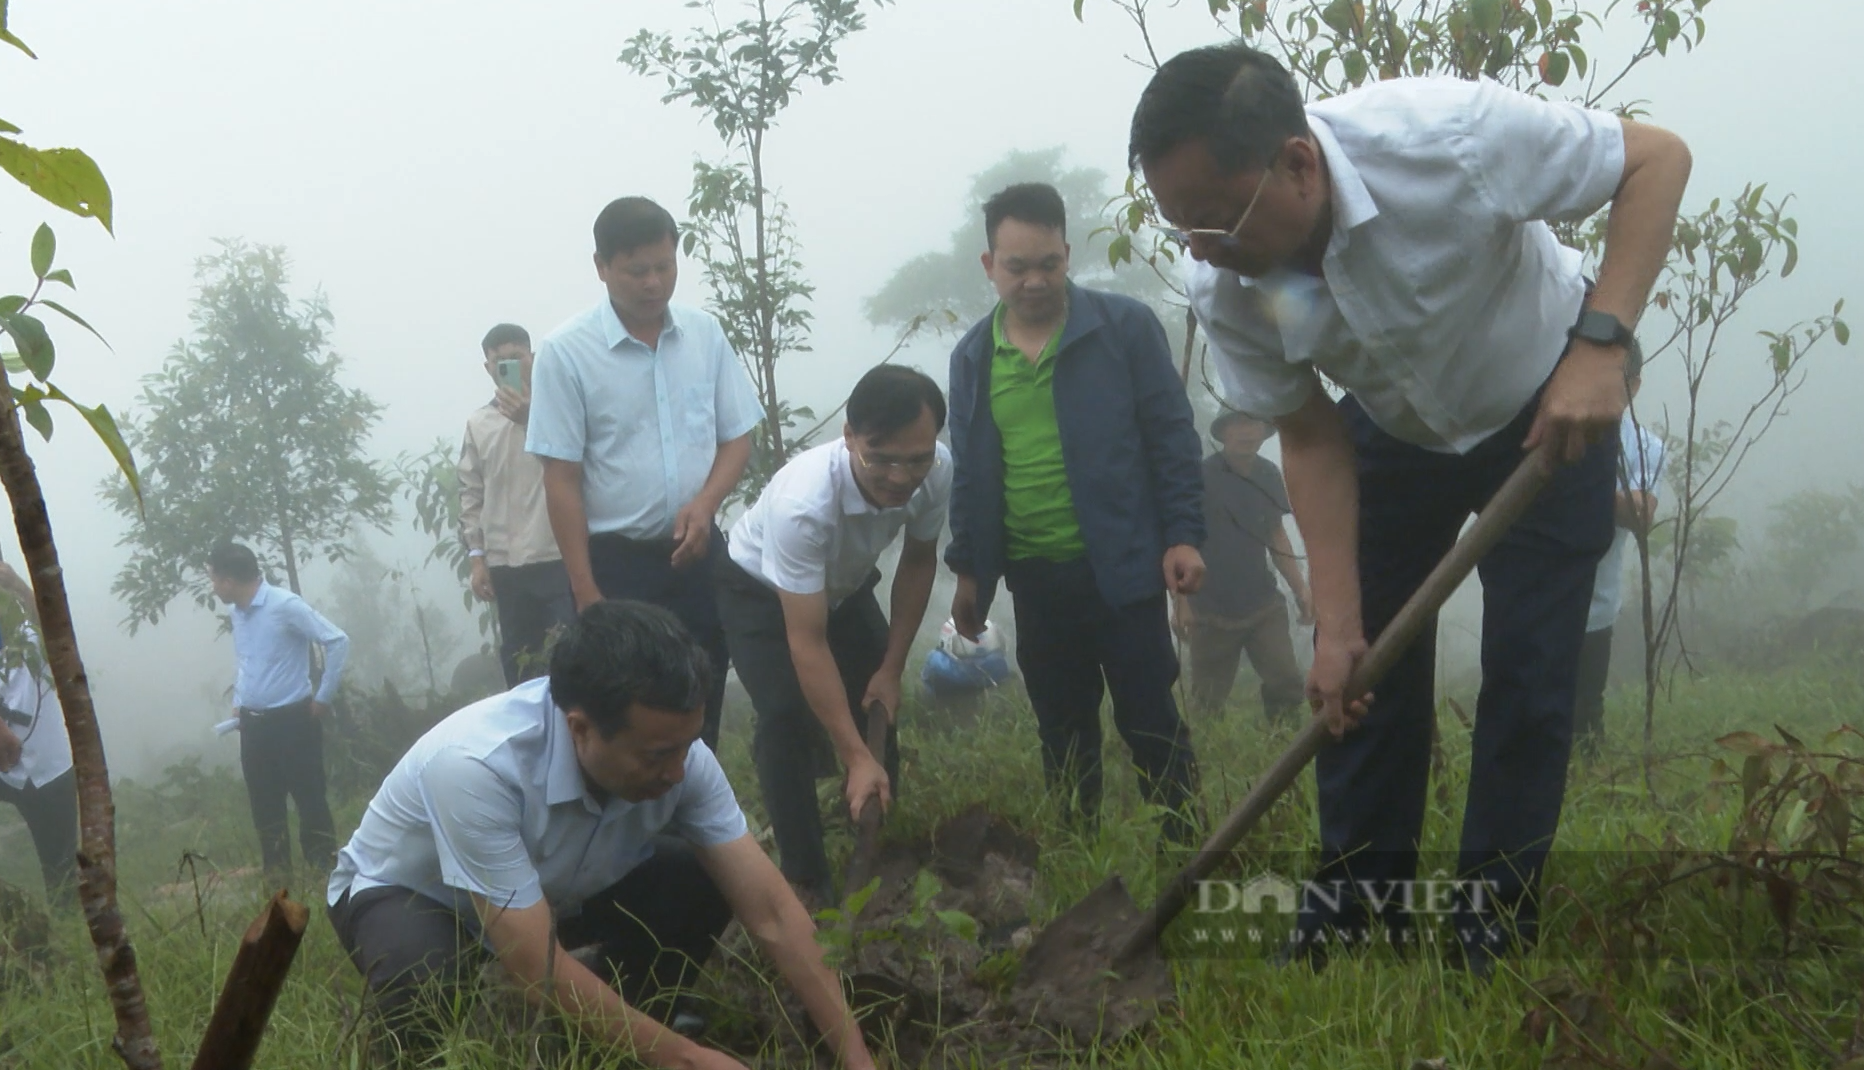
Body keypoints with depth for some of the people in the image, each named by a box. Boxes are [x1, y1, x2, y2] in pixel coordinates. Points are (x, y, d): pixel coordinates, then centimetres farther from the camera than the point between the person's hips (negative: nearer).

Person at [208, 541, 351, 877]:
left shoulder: (285, 606, -16)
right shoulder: (237, 612, 7)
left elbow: (337, 641, -17)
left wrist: (323, 697, -12)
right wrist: (239, 702, 16)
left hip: (293, 719, -7)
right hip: (253, 723, 7)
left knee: (309, 797, -3)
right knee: (264, 804, 10)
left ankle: (325, 869, 6)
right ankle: (277, 872, 20)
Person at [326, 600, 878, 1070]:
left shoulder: (672, 750, -25)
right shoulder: (476, 766, -41)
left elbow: (771, 911, -21)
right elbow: (538, 968, -37)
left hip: (550, 890, 5)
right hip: (407, 895, -4)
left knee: (697, 885, -18)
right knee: (422, 983, -38)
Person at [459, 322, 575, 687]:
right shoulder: (478, 423, 12)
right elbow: (471, 495, 12)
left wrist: (533, 418, -21)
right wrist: (476, 558, 7)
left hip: (560, 557, -4)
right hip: (505, 564, 4)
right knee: (517, 663, 8)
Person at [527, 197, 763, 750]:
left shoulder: (706, 334, 2)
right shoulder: (565, 353, -10)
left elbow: (737, 437, 9)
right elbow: (561, 479, -9)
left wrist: (705, 503, -12)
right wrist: (585, 591, -11)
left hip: (699, 554, 4)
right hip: (617, 561, -4)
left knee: (702, 710, 12)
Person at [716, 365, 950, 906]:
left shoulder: (937, 470, -29)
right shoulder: (802, 502, -44)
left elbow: (918, 560, -7)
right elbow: (807, 643, -40)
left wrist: (892, 666, -7)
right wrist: (856, 759, -41)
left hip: (845, 585, 5)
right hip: (760, 592, -5)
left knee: (878, 712, -3)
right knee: (789, 719, -21)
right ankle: (806, 880, -10)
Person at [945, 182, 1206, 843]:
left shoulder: (1125, 326, -4)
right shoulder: (972, 358, 6)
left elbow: (1172, 436, -3)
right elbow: (968, 474, 13)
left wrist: (1183, 535, -9)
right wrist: (967, 570, 12)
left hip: (1123, 565, -4)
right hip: (1035, 578, 4)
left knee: (1150, 722, 1)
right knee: (1062, 734, 12)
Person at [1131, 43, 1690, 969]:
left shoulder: (1443, 136, -39)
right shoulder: (1223, 293, -25)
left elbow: (1658, 156, -27)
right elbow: (1312, 440, -13)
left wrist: (1601, 343, -37)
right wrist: (1337, 624, -19)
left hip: (1551, 411, -3)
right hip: (1395, 431, 3)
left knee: (1527, 670, -7)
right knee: (1363, 668, -1)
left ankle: (1495, 924, 6)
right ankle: (1360, 907, 14)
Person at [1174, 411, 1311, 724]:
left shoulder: (1269, 475, 6)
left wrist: (1300, 589, 11)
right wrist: (1179, 603, -13)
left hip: (1264, 605, 4)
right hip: (1210, 610, -4)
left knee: (1287, 684, -8)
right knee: (1208, 700, 3)